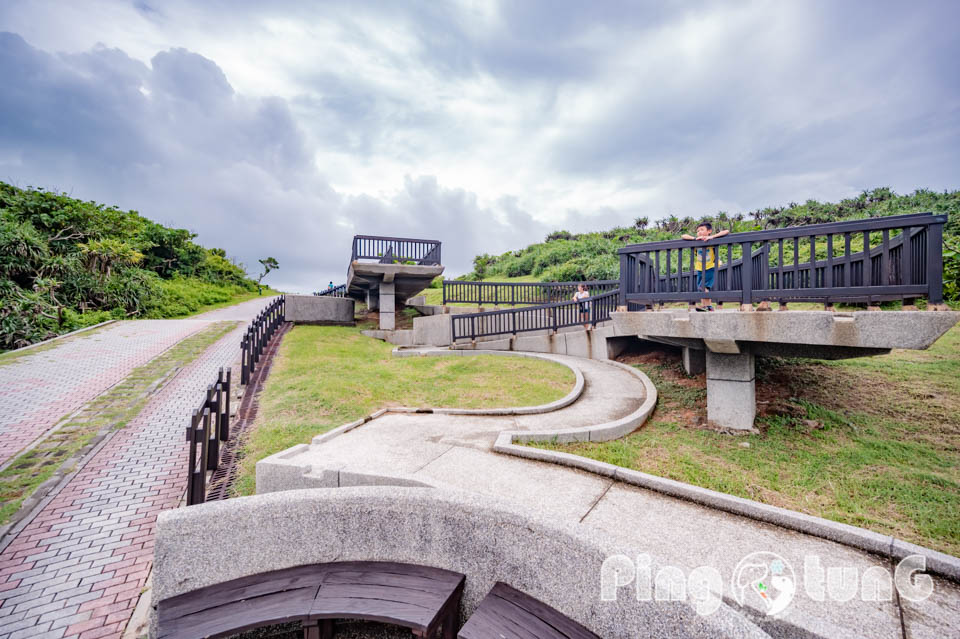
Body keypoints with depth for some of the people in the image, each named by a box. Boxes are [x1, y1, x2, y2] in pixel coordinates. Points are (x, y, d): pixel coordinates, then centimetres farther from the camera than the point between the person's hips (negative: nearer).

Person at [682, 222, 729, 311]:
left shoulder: (711, 241, -7)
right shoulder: (696, 241, 2)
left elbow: (726, 231, -14)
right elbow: (683, 236, -2)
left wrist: (712, 237, -23)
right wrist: (695, 238, -16)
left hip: (710, 268, -5)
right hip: (699, 269, 5)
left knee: (703, 287, -20)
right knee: (701, 289, 6)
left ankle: (706, 305, -16)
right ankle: (708, 306, 14)